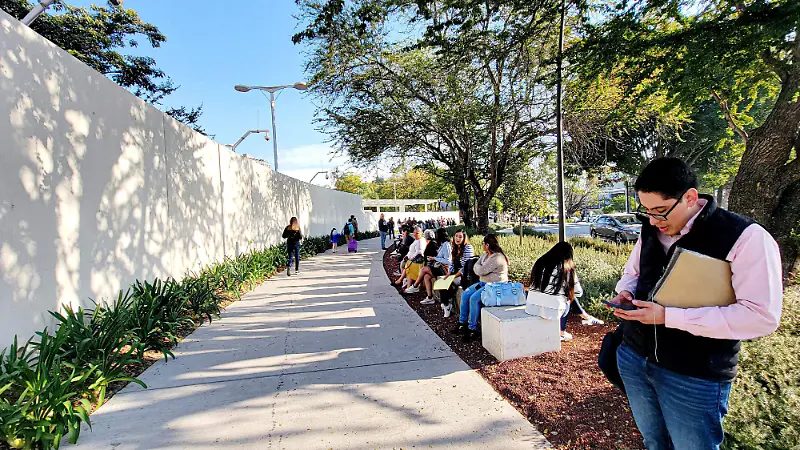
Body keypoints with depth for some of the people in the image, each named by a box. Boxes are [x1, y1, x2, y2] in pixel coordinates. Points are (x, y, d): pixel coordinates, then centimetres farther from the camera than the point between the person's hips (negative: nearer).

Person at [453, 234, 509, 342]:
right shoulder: (485, 255, 11)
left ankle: (473, 328, -16)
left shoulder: (497, 258, -21)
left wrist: (477, 267, -3)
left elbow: (480, 271, -24)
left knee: (474, 298, -26)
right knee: (465, 294, -4)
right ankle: (462, 323, 5)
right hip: (484, 282, 10)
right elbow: (475, 267, 9)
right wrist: (479, 268, -11)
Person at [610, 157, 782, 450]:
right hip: (633, 357, 6)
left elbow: (762, 316, -22)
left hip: (695, 376, -5)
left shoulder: (746, 237, -17)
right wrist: (625, 293, -7)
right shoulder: (651, 231, 2)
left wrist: (669, 316, -27)